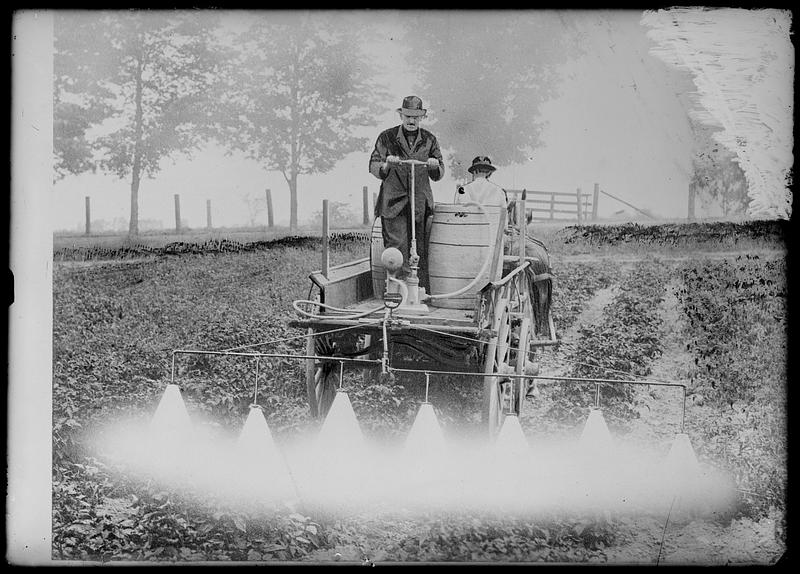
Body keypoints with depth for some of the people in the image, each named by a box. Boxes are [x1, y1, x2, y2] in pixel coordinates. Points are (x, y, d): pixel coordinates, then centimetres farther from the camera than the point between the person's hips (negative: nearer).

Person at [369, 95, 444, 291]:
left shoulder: (429, 140, 11)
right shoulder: (387, 138, 5)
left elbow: (437, 176, 12)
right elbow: (373, 168, 0)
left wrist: (434, 166, -11)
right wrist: (386, 164, -22)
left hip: (421, 204, 2)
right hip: (394, 203, -2)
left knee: (421, 253, 1)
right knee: (398, 248, -10)